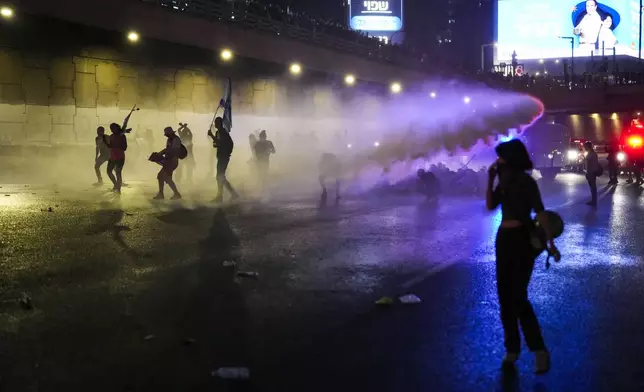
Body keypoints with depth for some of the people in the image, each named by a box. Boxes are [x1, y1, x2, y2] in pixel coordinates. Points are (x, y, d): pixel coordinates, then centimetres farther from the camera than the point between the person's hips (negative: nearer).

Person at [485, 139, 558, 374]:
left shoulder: (526, 181, -12)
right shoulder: (505, 181, 9)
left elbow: (540, 212, -16)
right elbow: (490, 206, 5)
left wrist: (550, 242, -21)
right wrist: (490, 179, -3)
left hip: (522, 239, -7)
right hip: (504, 239, 8)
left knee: (518, 297, -9)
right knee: (505, 296, 8)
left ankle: (540, 350, 1)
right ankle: (512, 349, 17)